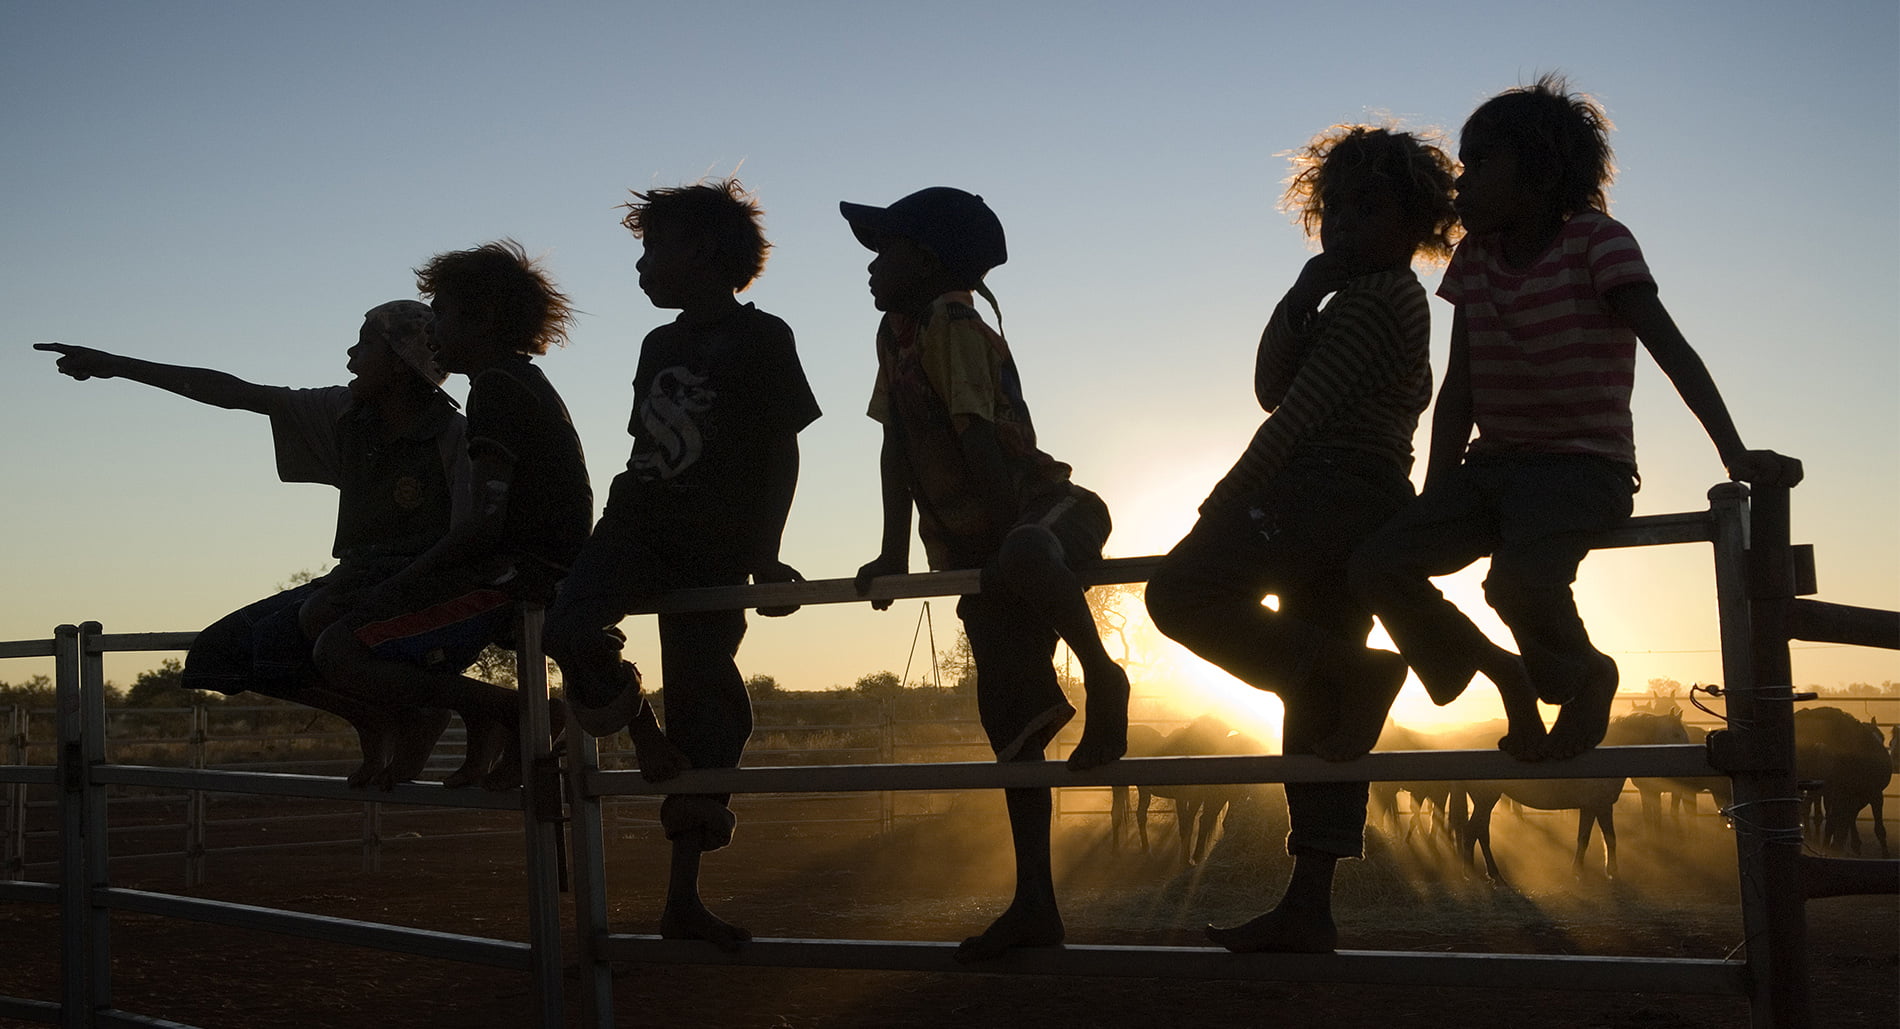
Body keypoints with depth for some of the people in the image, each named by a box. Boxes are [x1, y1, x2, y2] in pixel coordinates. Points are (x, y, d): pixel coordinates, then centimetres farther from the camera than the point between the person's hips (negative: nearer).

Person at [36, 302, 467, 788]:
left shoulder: (454, 435, -11)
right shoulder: (346, 414, 7)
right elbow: (233, 393, 8)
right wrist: (114, 365, 9)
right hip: (353, 580, 8)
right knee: (213, 655, 0)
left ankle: (422, 709, -13)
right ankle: (373, 717, 5)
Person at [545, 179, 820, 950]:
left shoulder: (759, 338, 0)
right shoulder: (659, 346, 18)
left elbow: (782, 450, -3)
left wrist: (764, 555, -9)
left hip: (714, 546, -4)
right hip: (637, 520, 4)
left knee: (702, 709, -3)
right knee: (571, 630, -27)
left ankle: (683, 900, 3)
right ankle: (642, 736, 1)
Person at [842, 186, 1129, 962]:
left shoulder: (954, 325, -16)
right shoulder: (896, 333, 9)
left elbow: (977, 438, -24)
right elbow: (898, 445, 8)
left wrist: (1011, 539, -30)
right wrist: (894, 554, 3)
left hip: (1046, 505, -9)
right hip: (976, 546, 9)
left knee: (1022, 558, -46)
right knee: (1007, 717, 6)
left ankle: (1103, 680, -20)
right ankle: (1034, 906, 10)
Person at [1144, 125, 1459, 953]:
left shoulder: (1379, 295, -6)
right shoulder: (1381, 301, 25)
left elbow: (1303, 405, -14)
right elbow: (1272, 388, 13)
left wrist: (1230, 498, -14)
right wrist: (1303, 293, 3)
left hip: (1330, 495, -10)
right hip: (1363, 513, 10)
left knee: (1182, 590, -20)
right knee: (1313, 706, 6)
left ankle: (1353, 671, -23)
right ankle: (1308, 909, 5)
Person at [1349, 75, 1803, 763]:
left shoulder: (1597, 242, -7)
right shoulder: (1474, 261, 9)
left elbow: (1671, 349, -16)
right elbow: (1458, 391, 9)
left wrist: (1735, 455, -26)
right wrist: (1433, 505, 1)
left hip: (1583, 467, -6)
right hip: (1492, 468, 6)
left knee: (1519, 580, -35)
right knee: (1378, 567, -16)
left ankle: (1586, 675, -1)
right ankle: (1509, 675, 7)